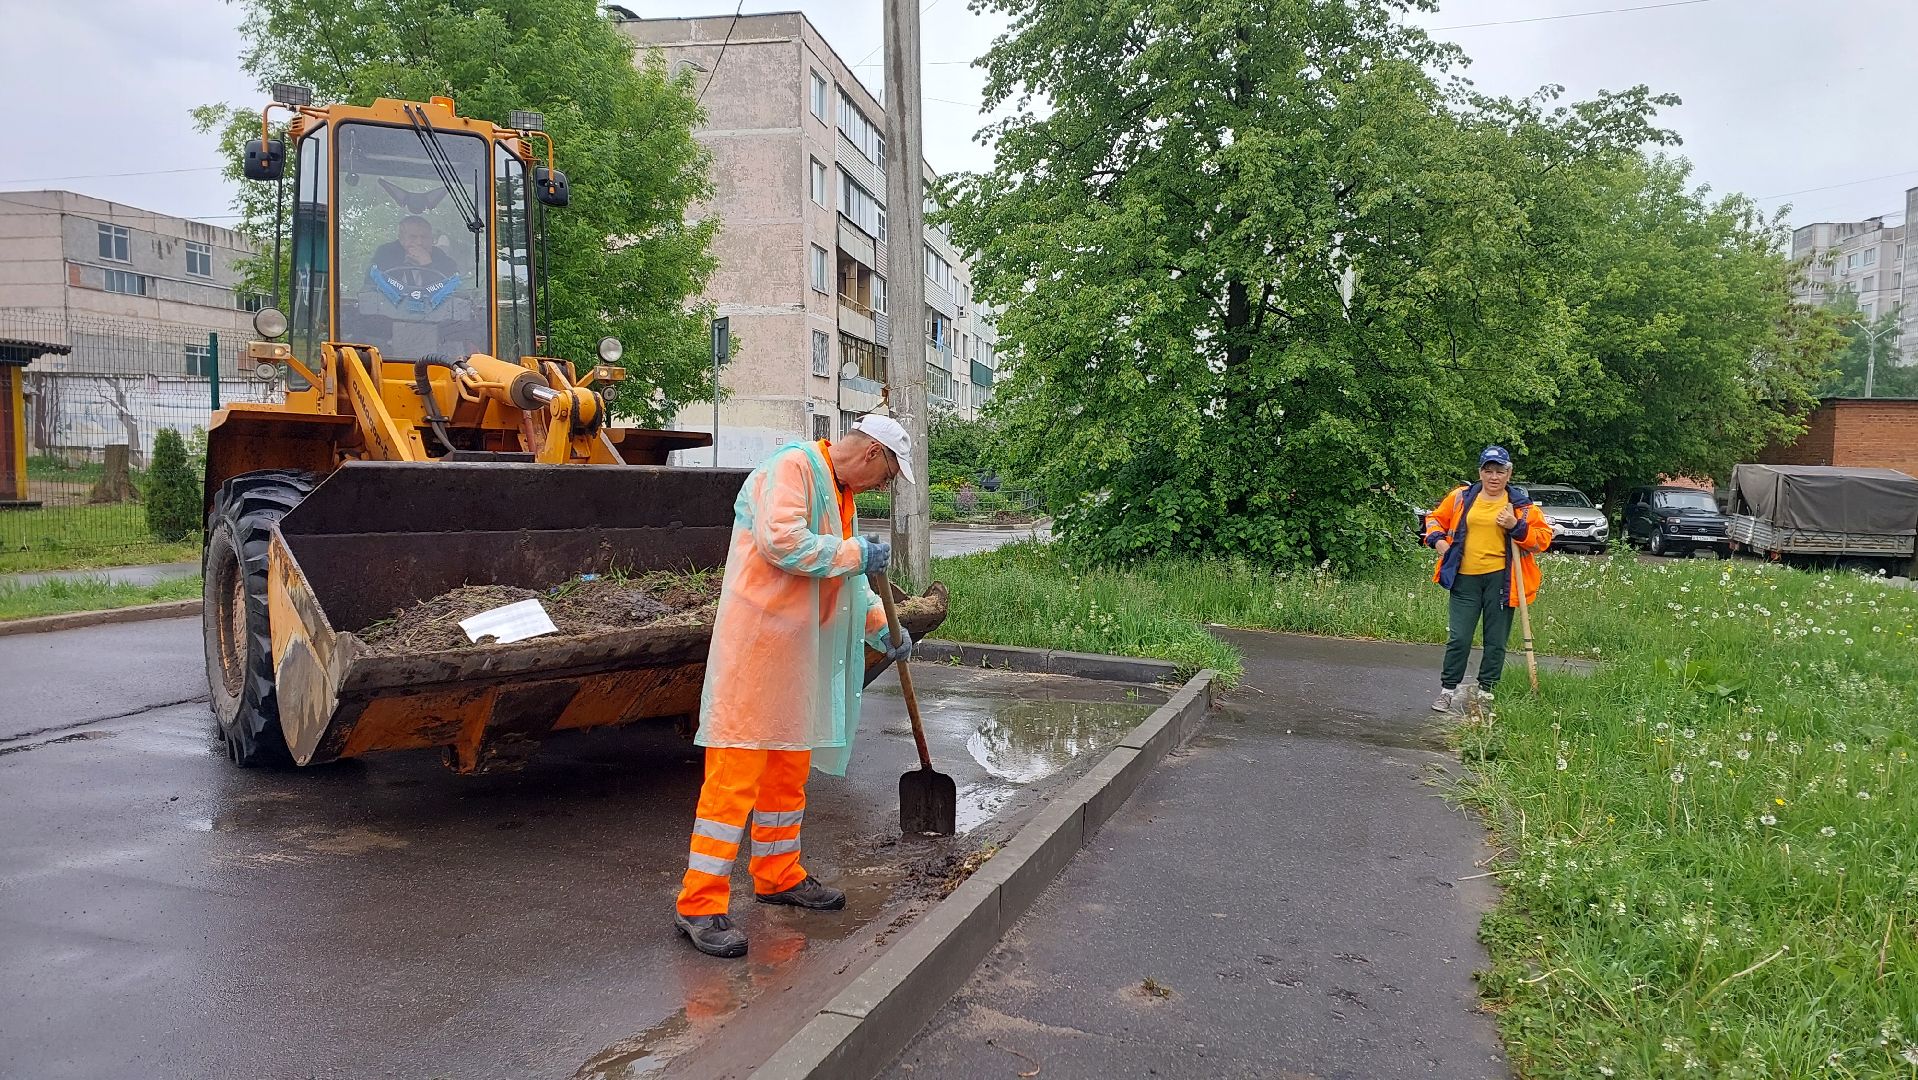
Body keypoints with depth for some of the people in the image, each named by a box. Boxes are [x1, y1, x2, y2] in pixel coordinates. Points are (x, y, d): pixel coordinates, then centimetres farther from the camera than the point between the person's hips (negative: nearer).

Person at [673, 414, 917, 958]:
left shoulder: (838, 492, 20)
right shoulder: (793, 465, -11)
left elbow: (846, 579, 30)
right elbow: (780, 541, -26)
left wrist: (883, 628, 27)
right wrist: (853, 553, -16)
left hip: (799, 650, 10)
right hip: (756, 640, -10)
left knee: (790, 766, 17)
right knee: (736, 770, -9)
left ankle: (778, 875, 31)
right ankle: (699, 903, -4)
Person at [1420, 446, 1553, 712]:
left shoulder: (1522, 504, 4)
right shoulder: (1462, 497, 7)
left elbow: (1544, 538, 2)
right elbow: (1435, 518, 19)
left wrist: (1517, 527, -13)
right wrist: (1437, 539, 0)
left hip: (1500, 579, 0)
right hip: (1465, 579, 0)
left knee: (1496, 641, 6)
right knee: (1458, 638, -1)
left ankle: (1486, 691, 19)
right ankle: (1448, 690, 11)